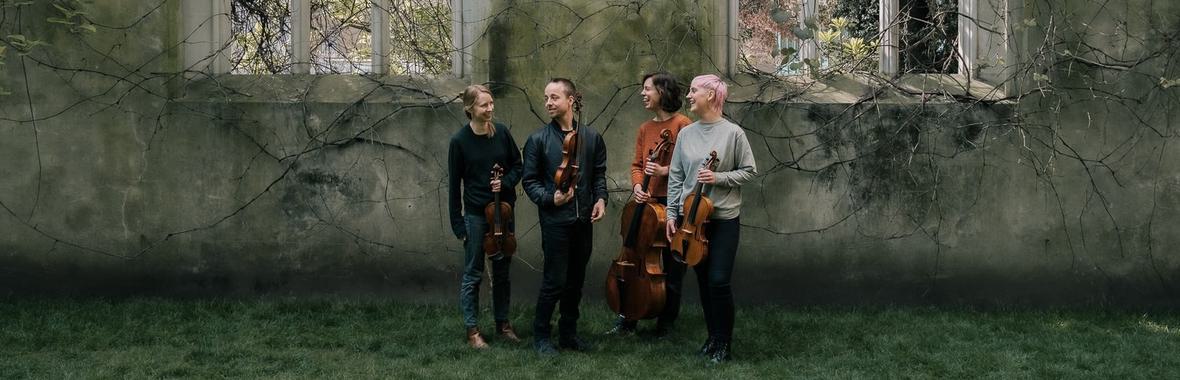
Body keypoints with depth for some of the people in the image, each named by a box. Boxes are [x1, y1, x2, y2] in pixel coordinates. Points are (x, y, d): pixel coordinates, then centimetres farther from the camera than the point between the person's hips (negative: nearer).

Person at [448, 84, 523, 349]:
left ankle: (503, 323, 27)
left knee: (502, 270, 14)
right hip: (476, 214, -4)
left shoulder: (501, 132, -2)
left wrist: (506, 182, -13)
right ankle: (472, 331, 12)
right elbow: (454, 183, -6)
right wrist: (457, 224, -6)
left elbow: (517, 165, 9)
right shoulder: (460, 141, -11)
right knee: (473, 273, 3)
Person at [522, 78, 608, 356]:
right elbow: (530, 181, -1)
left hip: (584, 220, 4)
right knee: (554, 282, -2)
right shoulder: (538, 140, -4)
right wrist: (550, 198, -16)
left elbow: (599, 173, 14)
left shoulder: (591, 137, 5)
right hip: (555, 220, -4)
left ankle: (568, 333, 27)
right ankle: (541, 335, 15)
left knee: (576, 281, 13)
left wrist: (600, 198, -2)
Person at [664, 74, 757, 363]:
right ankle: (713, 336, 24)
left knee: (719, 281, -6)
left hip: (724, 218, -4)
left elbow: (749, 171, -3)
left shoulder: (733, 133, -8)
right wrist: (671, 214, 3)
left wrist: (719, 178, -17)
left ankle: (724, 343, 9)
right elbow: (675, 177, 7)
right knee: (703, 280, 10)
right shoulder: (685, 134, 5)